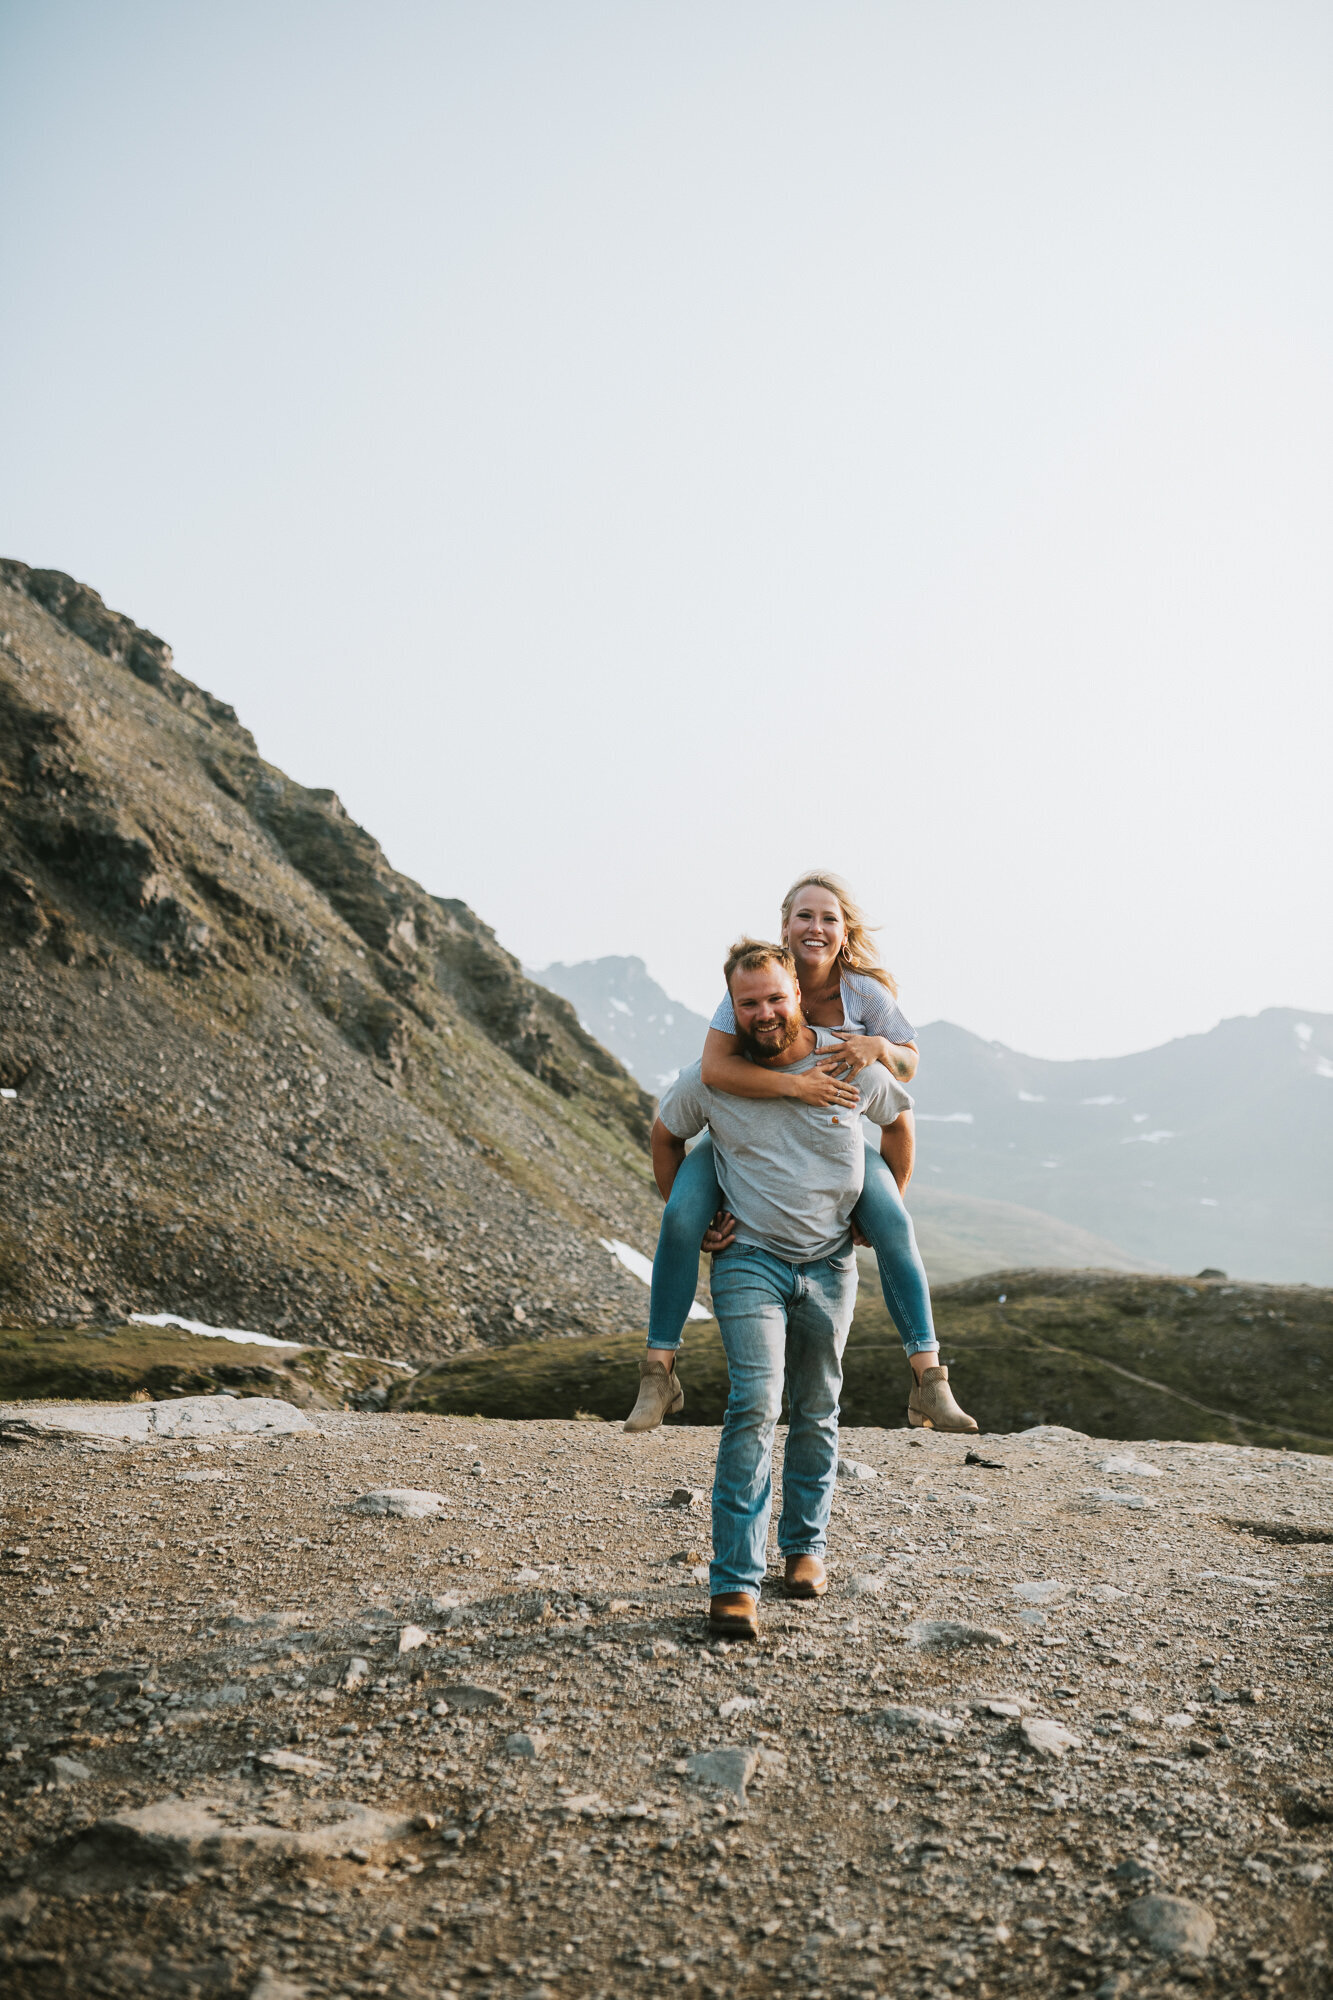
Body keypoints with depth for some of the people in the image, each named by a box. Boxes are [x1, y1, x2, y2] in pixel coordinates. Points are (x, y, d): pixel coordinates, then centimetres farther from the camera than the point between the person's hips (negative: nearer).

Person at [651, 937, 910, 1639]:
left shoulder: (853, 1066, -8)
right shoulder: (709, 1077, -10)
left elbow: (899, 1123, 13)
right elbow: (664, 1135, 11)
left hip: (830, 1264, 2)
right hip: (749, 1258, -2)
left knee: (816, 1409, 13)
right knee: (755, 1404, -17)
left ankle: (805, 1542, 34)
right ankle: (735, 1581, -14)